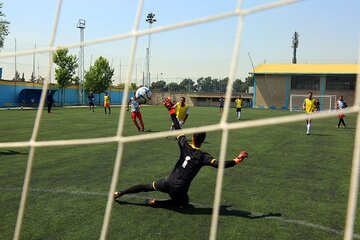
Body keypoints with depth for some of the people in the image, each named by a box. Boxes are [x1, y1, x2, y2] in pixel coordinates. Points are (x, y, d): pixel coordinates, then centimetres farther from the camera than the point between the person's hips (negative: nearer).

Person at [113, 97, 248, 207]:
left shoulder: (184, 146, -7)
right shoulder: (203, 156, -16)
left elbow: (177, 129, -1)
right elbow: (218, 164, -28)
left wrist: (172, 111, 7)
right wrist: (236, 160, -28)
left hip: (168, 182, 3)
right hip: (179, 190, -3)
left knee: (147, 186, 26)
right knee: (183, 203, 28)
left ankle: (119, 193, 31)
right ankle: (156, 203, 11)